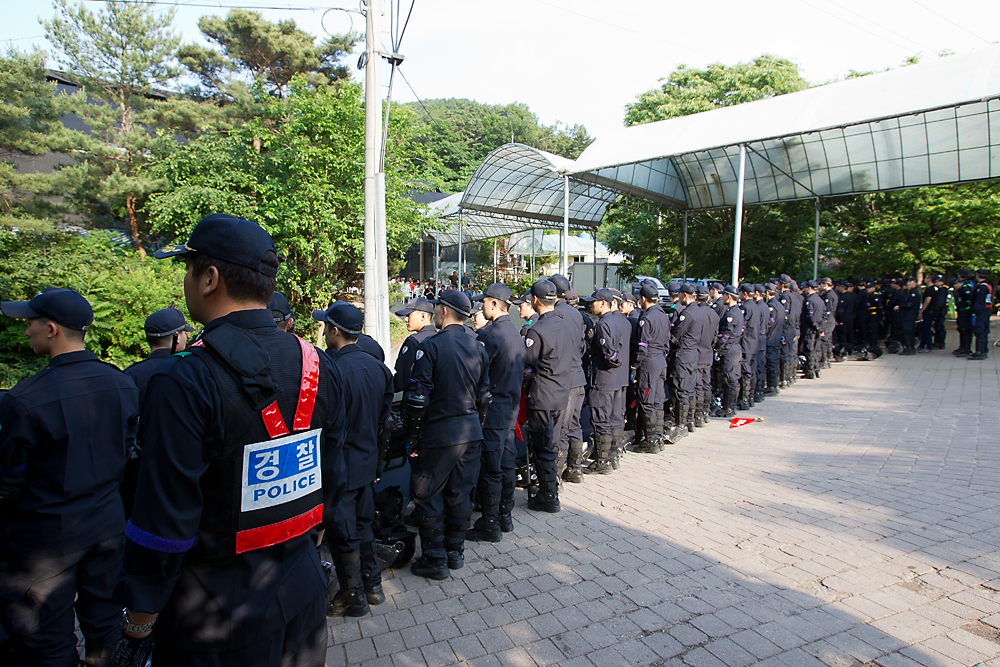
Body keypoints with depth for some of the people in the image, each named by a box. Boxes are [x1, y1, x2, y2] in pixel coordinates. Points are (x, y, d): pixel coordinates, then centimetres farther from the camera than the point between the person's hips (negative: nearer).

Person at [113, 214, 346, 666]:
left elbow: (163, 527, -19)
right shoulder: (318, 368, -6)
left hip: (217, 615, -5)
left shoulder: (182, 383, -23)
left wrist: (137, 629, -5)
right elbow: (331, 484, 3)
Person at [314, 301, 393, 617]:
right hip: (367, 463, 7)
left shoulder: (331, 369, -23)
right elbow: (386, 422, 7)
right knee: (363, 526, 22)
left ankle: (353, 598, 25)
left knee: (342, 535, 9)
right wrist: (378, 463, 16)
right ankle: (373, 585, 34)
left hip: (339, 468, -7)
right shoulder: (378, 367, 1)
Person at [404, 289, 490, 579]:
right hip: (471, 432, 6)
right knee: (460, 494, 16)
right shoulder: (478, 347, 5)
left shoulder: (431, 346, -14)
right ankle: (455, 552, 29)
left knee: (429, 495, 8)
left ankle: (435, 560, 17)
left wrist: (413, 437, -6)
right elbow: (484, 395, 10)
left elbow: (418, 397, -15)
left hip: (439, 434, -6)